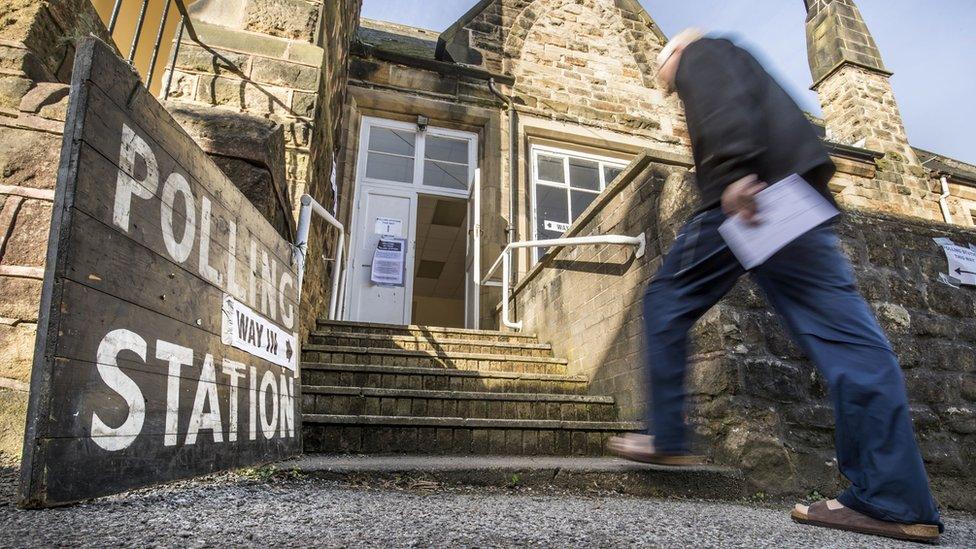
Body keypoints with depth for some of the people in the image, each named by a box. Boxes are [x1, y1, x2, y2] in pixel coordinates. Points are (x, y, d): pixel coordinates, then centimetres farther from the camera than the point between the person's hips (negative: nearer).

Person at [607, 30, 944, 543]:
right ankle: (898, 500, -7)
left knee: (666, 301, 2)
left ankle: (667, 438, 5)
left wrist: (736, 170, -26)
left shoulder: (700, 53, 14)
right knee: (845, 335, -5)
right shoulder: (736, 64, 40)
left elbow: (725, 100, -11)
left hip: (752, 190, -9)